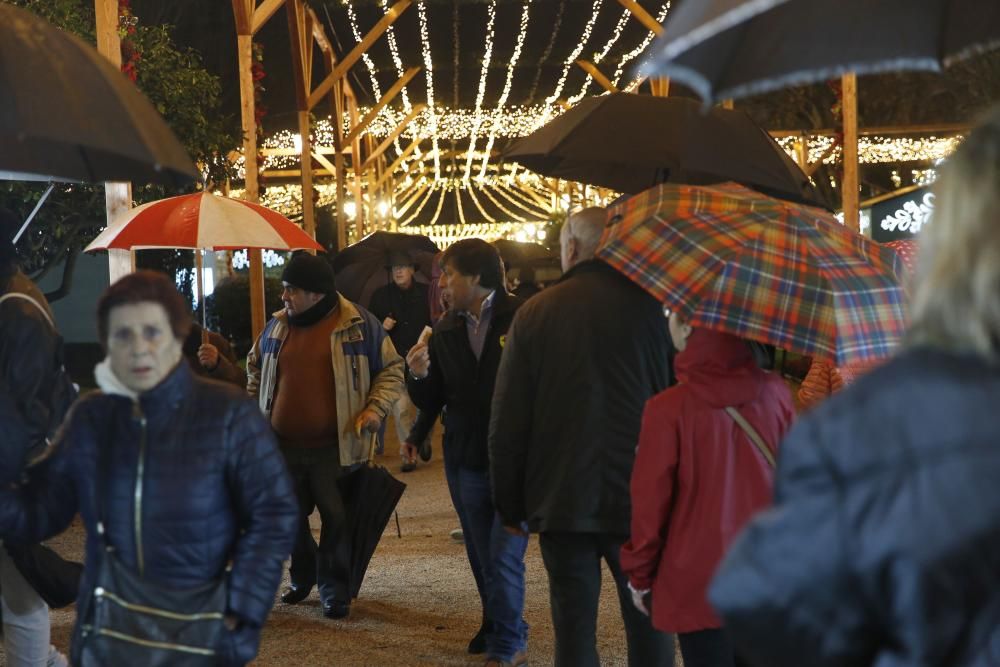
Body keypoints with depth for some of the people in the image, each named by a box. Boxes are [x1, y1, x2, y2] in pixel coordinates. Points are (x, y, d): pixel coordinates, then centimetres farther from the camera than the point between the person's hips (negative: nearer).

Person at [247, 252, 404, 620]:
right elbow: (255, 367, 24)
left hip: (334, 447, -4)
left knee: (336, 518, 0)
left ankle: (335, 590, 17)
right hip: (282, 445, 4)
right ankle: (303, 576, 37)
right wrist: (254, 408, 14)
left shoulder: (358, 323, -5)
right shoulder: (277, 325, 7)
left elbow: (391, 369, 4)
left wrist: (375, 409, -10)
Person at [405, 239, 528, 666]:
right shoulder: (445, 331, 9)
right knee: (482, 557, 13)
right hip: (466, 462, 5)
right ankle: (498, 629, 29)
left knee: (504, 557, -5)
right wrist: (419, 376, -10)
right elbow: (432, 404, 10)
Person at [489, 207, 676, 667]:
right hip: (642, 498, -1)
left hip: (560, 501, 1)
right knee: (649, 628, 8)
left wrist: (510, 505, 9)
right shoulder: (652, 305, -5)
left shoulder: (534, 313, -1)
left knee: (573, 628, 8)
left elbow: (507, 421, 0)